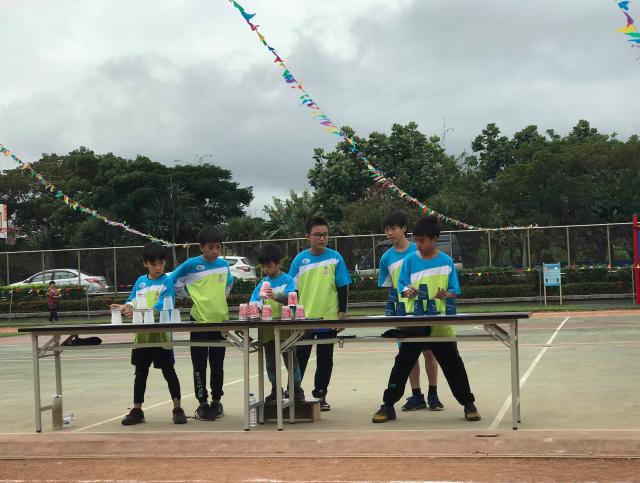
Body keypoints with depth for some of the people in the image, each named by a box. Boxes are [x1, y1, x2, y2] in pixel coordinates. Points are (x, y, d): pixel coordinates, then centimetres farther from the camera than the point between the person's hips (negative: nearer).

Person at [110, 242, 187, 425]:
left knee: (169, 372, 3)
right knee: (140, 373, 12)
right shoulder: (140, 281, 9)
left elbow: (162, 306, -17)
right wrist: (124, 307, -13)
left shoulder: (166, 281, -6)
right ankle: (137, 410, 20)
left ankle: (177, 409, 11)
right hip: (142, 335, 5)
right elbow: (133, 301, 10)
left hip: (161, 335, -5)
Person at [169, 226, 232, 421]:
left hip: (220, 319, 3)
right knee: (200, 365, 1)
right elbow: (174, 280, 0)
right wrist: (191, 297, 1)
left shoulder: (223, 264, 4)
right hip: (199, 319, -3)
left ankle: (216, 401, 21)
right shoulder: (192, 264, -9)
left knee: (217, 364, 10)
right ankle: (202, 403, 8)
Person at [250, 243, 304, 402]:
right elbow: (254, 302, 4)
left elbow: (290, 298, -20)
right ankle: (275, 390, 23)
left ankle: (297, 389, 12)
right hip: (266, 329, 5)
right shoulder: (263, 282, 9)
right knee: (270, 362, 12)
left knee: (291, 360, 3)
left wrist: (275, 296, -39)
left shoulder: (287, 280, -5)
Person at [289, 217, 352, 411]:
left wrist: (342, 312, -3)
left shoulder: (335, 258, -3)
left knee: (325, 359, 9)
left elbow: (342, 287, 1)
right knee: (299, 358, 6)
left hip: (328, 318, 0)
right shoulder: (300, 259, -2)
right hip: (303, 318, 0)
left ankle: (320, 395, 20)